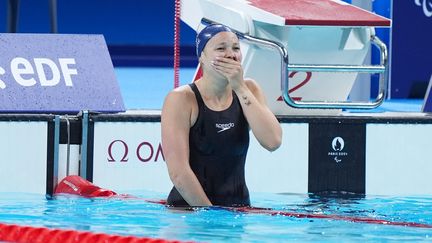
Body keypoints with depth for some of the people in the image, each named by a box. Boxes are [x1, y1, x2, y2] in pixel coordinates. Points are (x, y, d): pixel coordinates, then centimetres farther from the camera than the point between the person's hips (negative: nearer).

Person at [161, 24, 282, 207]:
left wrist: (240, 88, -9)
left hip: (238, 208, 4)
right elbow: (178, 173, -13)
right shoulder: (181, 99, -7)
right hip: (189, 209, -4)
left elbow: (273, 142, -8)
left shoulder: (248, 90, 9)